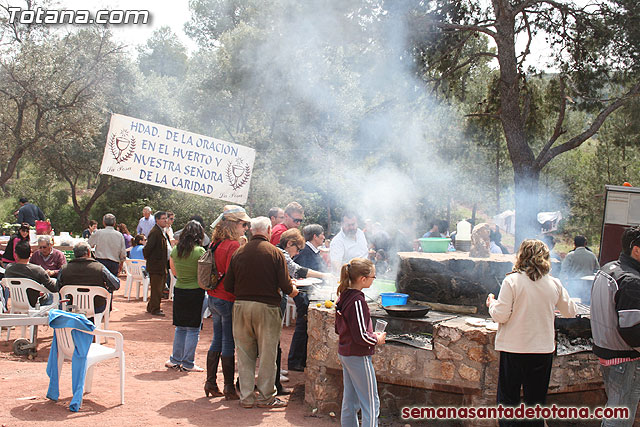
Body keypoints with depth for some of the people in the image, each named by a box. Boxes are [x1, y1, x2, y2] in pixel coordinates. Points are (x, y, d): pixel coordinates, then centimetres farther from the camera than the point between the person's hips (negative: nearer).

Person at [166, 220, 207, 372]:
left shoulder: (175, 250, 1)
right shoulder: (199, 251, -14)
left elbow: (174, 272, 13)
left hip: (179, 291, 5)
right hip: (196, 292, -5)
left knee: (180, 327, 16)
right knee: (193, 329, 3)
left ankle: (175, 360, 22)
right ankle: (188, 363, 8)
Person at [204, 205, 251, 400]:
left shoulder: (216, 243, 7)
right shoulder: (233, 245, -18)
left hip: (213, 298, 8)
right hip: (227, 300, -8)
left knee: (217, 340, 16)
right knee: (228, 344, 1)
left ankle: (210, 383, 22)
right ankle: (229, 388, 10)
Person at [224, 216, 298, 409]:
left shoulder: (238, 253, 3)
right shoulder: (275, 252, -7)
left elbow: (228, 286, 5)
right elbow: (285, 284, -9)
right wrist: (292, 290, 12)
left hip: (241, 306, 3)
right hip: (266, 307, -3)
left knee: (244, 353, 11)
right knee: (268, 353, 8)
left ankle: (246, 396, 16)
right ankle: (266, 396, 15)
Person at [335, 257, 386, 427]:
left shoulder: (343, 296, 4)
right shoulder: (357, 301, -23)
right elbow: (361, 336, -24)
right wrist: (377, 340, -6)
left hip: (344, 354, 9)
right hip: (358, 356, -9)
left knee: (350, 401, 17)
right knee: (371, 403, 0)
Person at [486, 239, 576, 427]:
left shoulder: (512, 281, -11)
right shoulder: (554, 284, 0)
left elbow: (501, 315, -13)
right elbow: (570, 312, 13)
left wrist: (492, 303, 7)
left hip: (514, 349, -3)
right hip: (543, 349, 3)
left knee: (508, 399, 8)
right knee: (536, 401, 14)